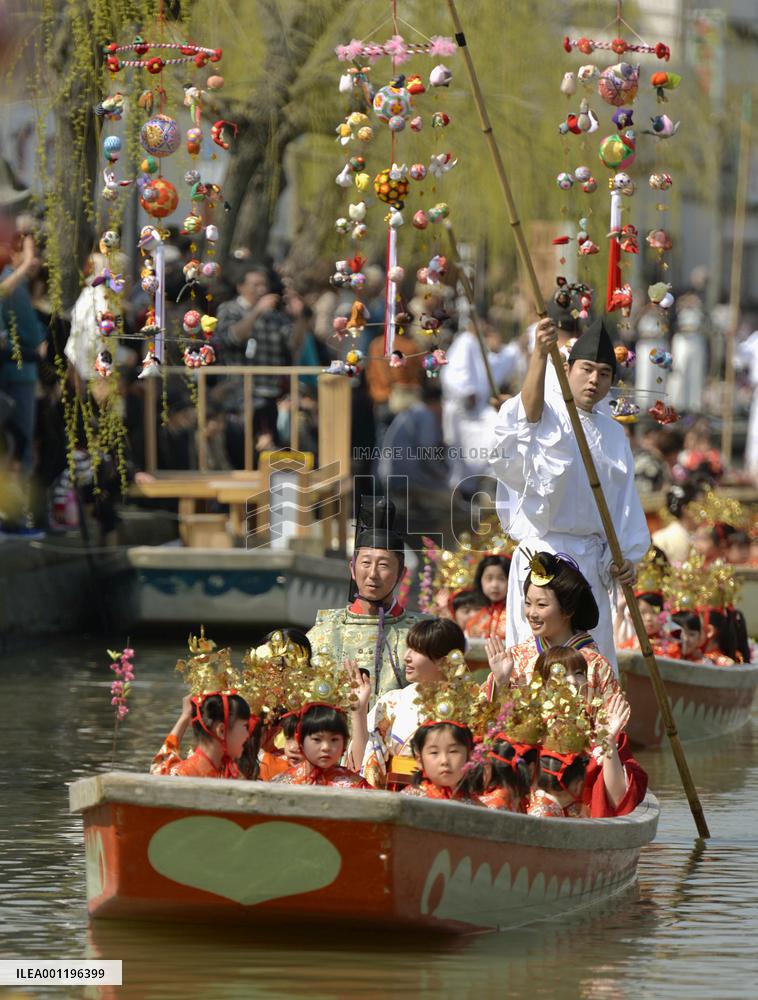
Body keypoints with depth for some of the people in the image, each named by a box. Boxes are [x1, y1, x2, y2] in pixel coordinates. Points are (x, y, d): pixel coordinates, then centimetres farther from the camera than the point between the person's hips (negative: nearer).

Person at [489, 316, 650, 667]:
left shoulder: (613, 434, 16)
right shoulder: (548, 414, -3)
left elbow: (625, 500, 17)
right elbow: (530, 406, -29)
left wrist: (626, 554, 3)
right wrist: (541, 353, -45)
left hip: (592, 561, 6)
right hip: (544, 553, -6)